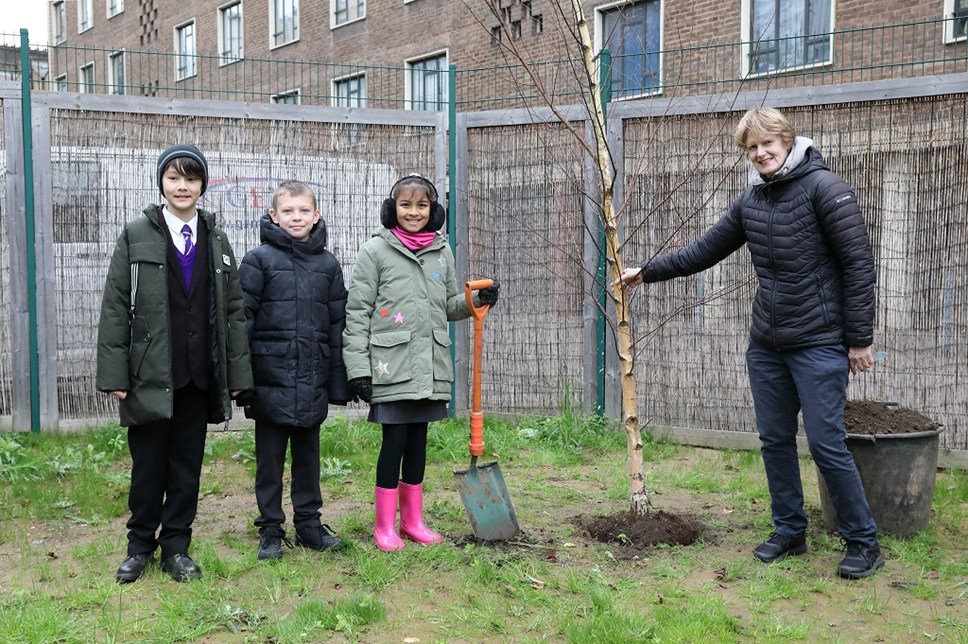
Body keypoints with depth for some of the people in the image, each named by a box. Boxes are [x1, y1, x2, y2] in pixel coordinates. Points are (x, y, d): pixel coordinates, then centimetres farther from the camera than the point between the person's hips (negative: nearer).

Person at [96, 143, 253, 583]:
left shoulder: (216, 241, 9)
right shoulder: (136, 237, 1)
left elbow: (233, 310, 8)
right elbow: (115, 308, -2)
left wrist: (236, 373, 3)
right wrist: (114, 374, -7)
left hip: (200, 377, 2)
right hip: (150, 375, -2)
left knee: (187, 465, 9)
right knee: (148, 464, 7)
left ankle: (176, 547, 21)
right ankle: (140, 545, 23)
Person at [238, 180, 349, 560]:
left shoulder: (328, 264, 7)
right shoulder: (259, 260, -3)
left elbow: (338, 325, 9)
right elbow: (243, 318, -4)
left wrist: (338, 382, 6)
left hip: (313, 381, 3)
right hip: (271, 378, -3)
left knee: (308, 454, 13)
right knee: (269, 457, 7)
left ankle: (309, 522, 26)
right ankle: (270, 530, 18)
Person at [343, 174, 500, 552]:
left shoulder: (442, 253, 10)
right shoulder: (376, 250, -3)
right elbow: (357, 311, -5)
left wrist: (476, 300, -2)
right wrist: (358, 368, -10)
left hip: (430, 366, 4)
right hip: (390, 366, -4)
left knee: (418, 440, 12)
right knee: (394, 440, -1)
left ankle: (412, 520, 23)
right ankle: (385, 526, 12)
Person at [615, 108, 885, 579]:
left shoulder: (822, 187, -11)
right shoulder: (752, 201, 9)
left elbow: (858, 264, -12)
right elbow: (704, 251, 19)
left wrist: (859, 339, -12)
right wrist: (646, 272, 20)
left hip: (819, 344, -7)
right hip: (766, 345, 7)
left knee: (826, 443, -6)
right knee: (774, 440, 11)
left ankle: (863, 543, 10)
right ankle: (789, 532, 25)